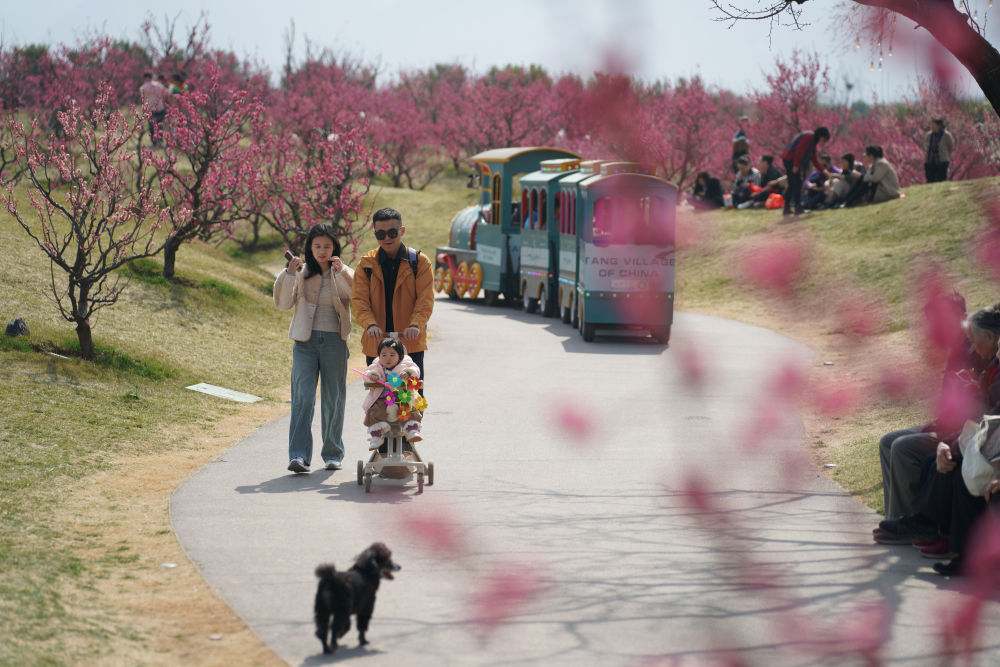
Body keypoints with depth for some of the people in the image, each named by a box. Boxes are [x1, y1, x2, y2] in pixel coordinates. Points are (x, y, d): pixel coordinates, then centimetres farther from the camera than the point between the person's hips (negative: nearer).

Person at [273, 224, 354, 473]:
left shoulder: (343, 273, 5)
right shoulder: (302, 272, 6)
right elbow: (283, 303, -2)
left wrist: (342, 272, -24)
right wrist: (289, 274, -13)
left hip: (334, 341, 1)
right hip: (305, 342, 0)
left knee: (333, 399, 7)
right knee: (303, 397, -12)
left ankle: (333, 453, 19)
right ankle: (299, 455, -18)